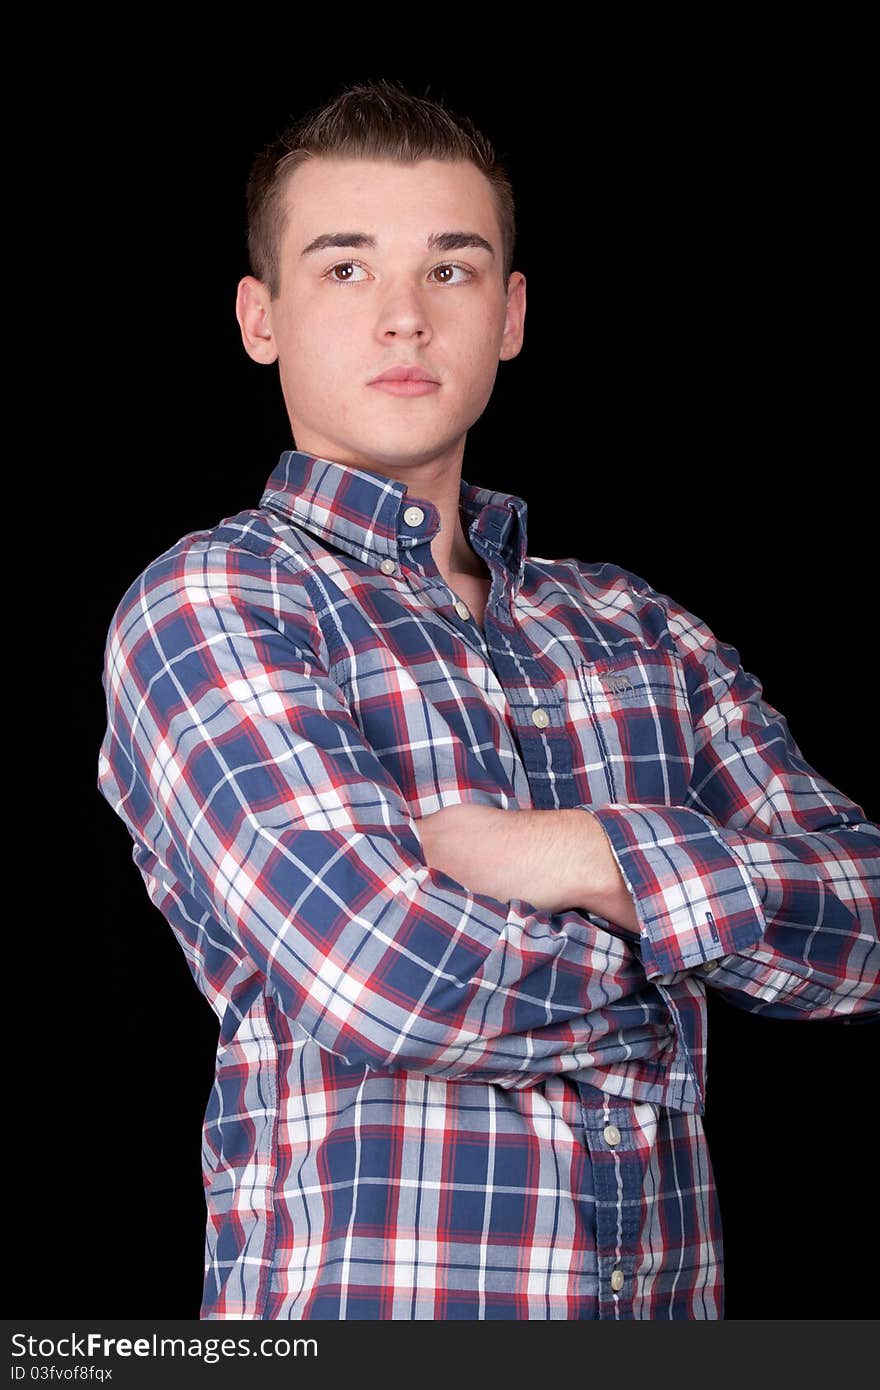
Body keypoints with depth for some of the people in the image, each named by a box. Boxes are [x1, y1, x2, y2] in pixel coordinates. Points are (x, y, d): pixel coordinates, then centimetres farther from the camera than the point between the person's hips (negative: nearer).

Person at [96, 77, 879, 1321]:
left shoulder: (634, 627, 10)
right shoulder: (205, 603, -6)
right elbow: (380, 968, -19)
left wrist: (600, 859, -15)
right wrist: (667, 967, -4)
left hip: (669, 1292, 5)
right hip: (356, 1303, -5)